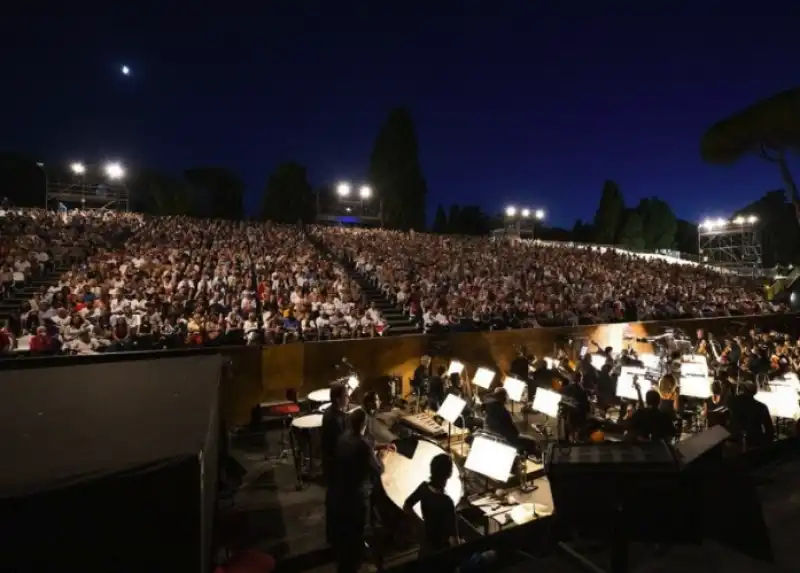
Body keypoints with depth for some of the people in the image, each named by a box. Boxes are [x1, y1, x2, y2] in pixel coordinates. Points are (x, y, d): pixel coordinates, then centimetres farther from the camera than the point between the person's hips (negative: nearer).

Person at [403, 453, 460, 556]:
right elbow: (453, 539, -30)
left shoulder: (424, 487, -16)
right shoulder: (446, 503, -35)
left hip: (425, 545, 6)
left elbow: (406, 507, 0)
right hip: (441, 550, -6)